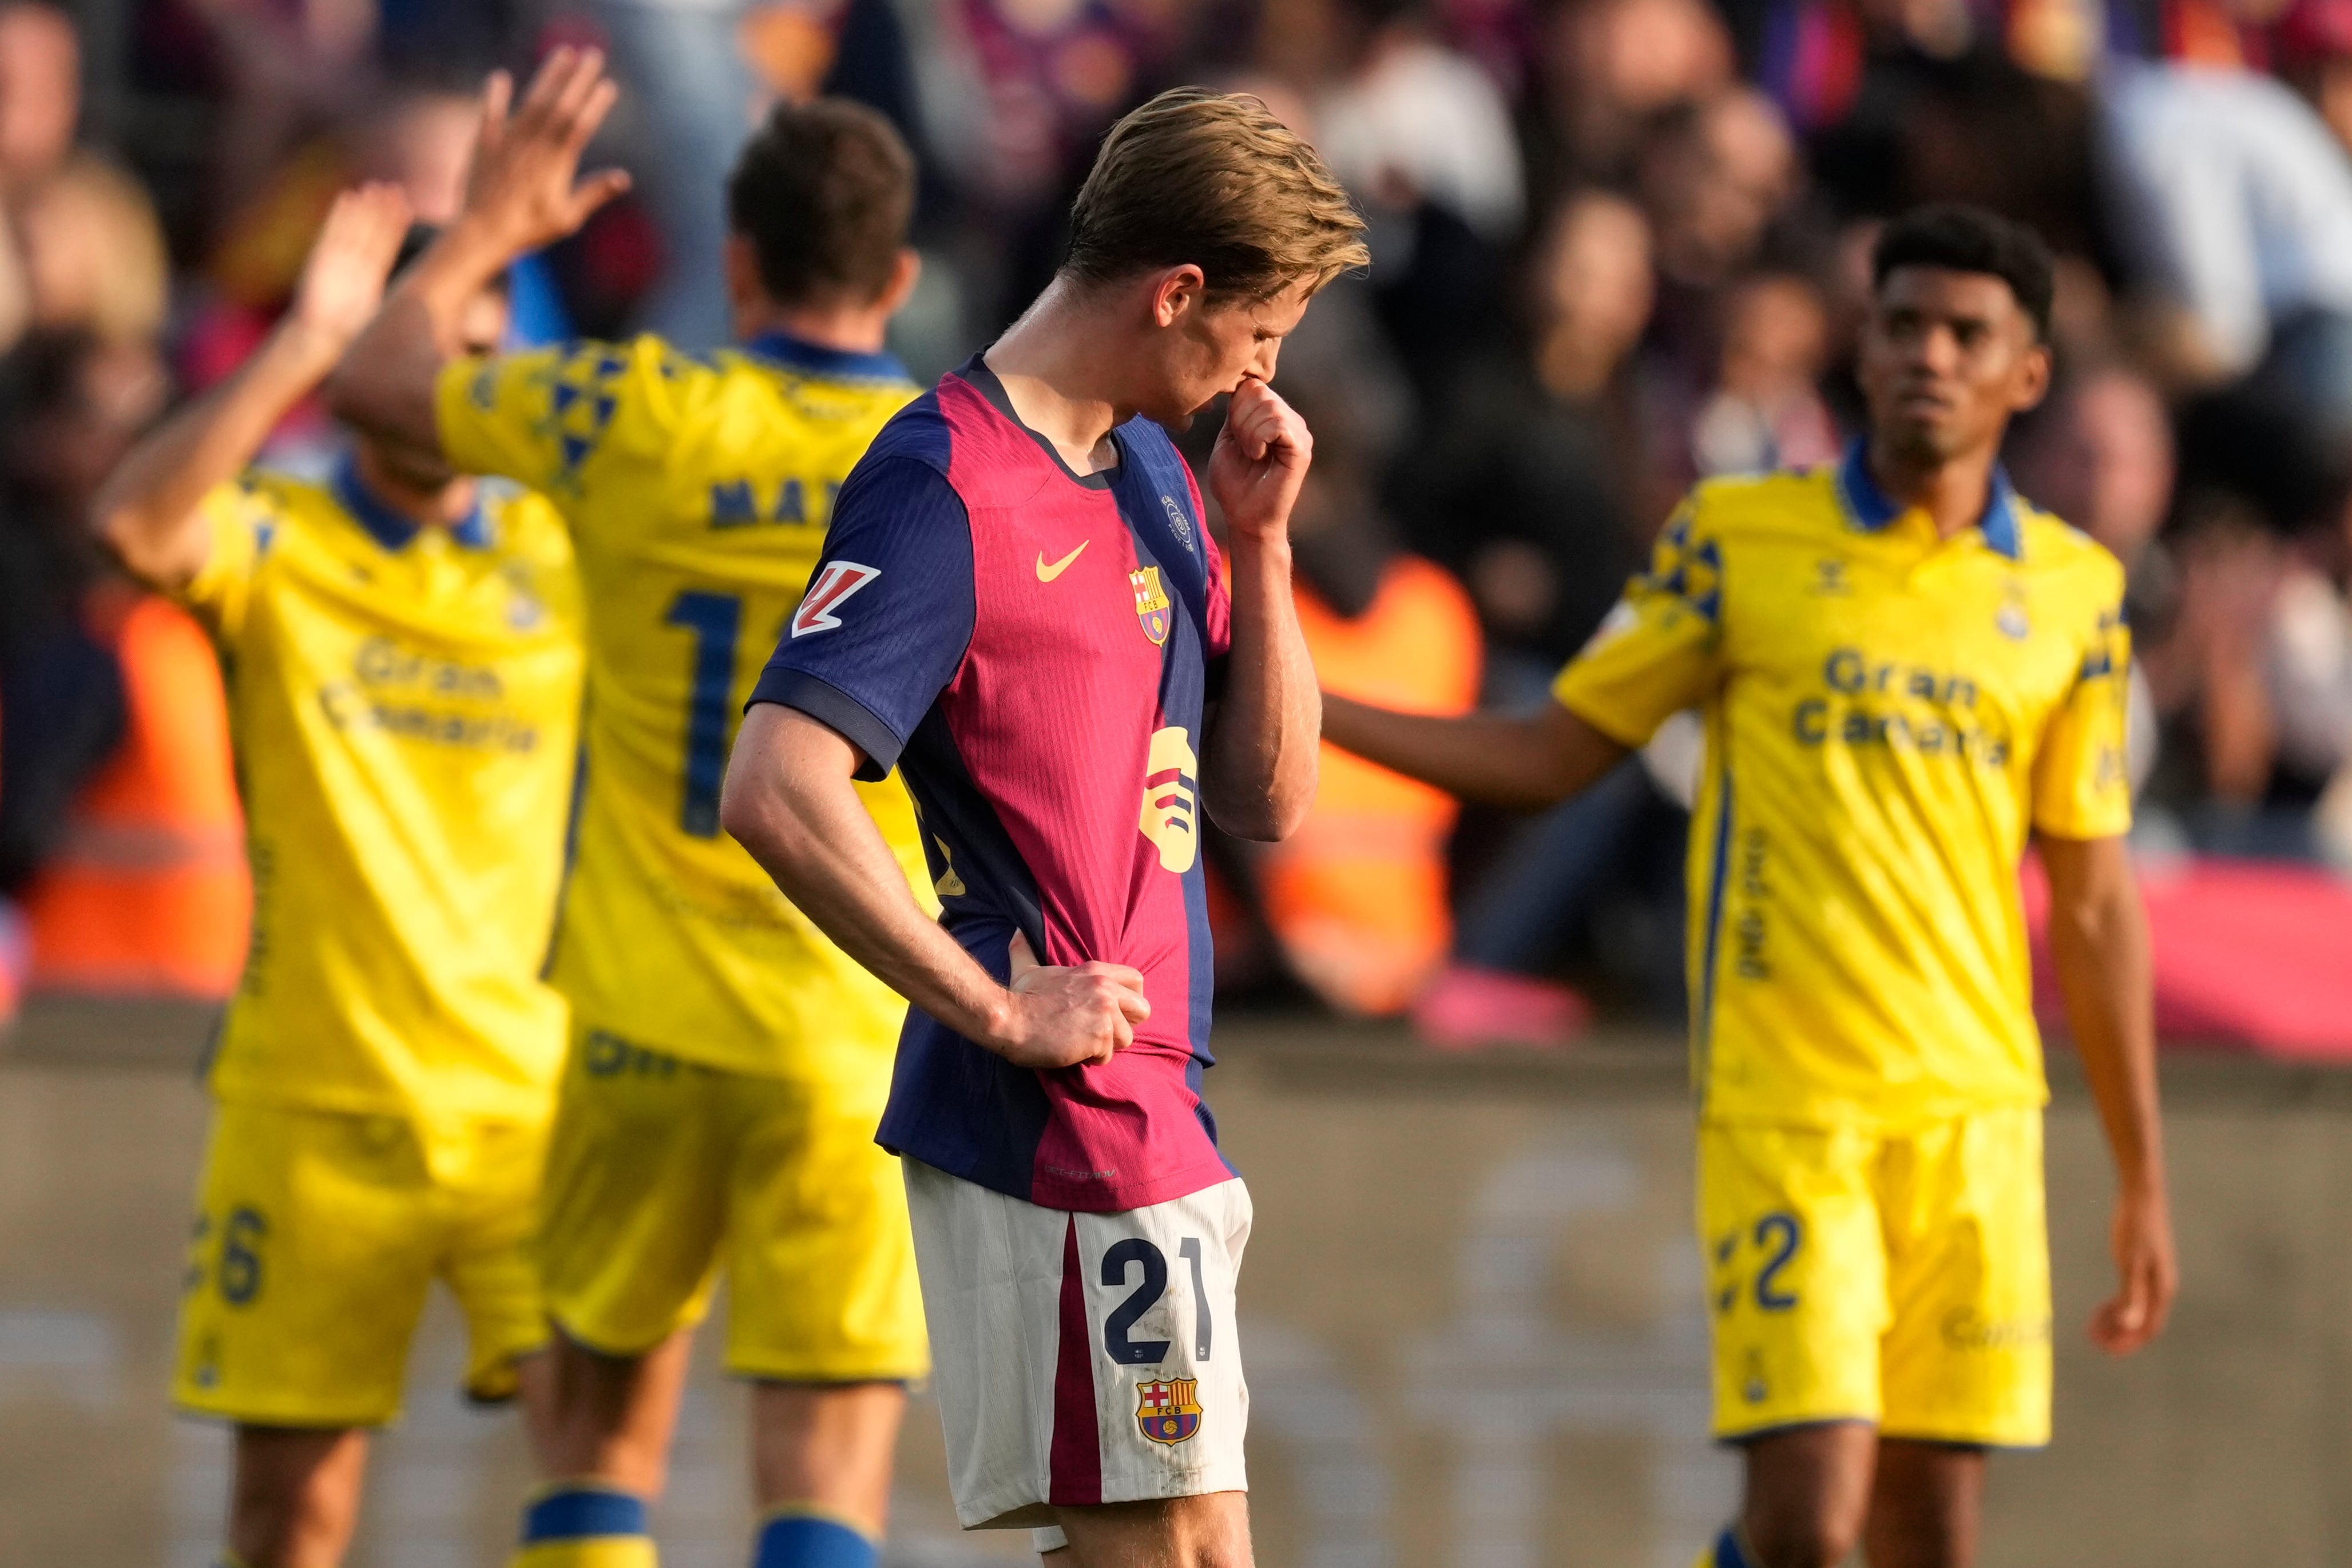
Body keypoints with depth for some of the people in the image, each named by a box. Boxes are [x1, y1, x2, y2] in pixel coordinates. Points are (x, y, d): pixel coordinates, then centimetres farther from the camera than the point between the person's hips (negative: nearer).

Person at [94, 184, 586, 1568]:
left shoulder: (567, 556, 7)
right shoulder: (277, 546, 0)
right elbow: (140, 522, -22)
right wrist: (302, 346, -25)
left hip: (532, 1092, 1)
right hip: (312, 1095, -1)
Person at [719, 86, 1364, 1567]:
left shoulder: (1153, 471, 16)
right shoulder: (946, 488, -14)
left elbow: (1266, 799, 17)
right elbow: (777, 795, -24)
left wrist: (1259, 543, 3)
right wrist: (1000, 1011, -20)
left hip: (1153, 1104, 9)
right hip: (1054, 1116, -9)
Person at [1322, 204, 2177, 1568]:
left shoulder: (2073, 596, 7)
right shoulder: (1739, 539, 2)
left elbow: (2095, 904, 11)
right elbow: (1548, 758, 6)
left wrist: (2144, 1181, 11)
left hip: (1975, 1111, 2)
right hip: (1782, 1105, -2)